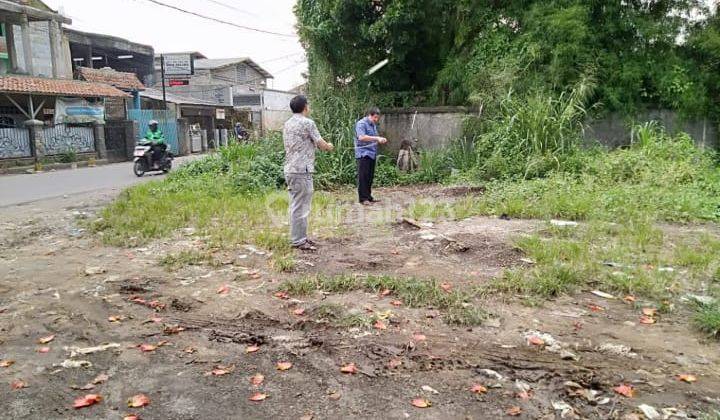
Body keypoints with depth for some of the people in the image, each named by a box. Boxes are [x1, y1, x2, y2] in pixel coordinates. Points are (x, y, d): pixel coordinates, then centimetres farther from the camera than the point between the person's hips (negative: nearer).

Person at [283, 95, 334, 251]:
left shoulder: (288, 124, 16)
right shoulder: (307, 123, -10)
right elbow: (320, 143, -5)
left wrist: (322, 145, 26)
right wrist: (329, 146, 17)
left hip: (290, 170, 9)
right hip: (302, 170, -9)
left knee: (297, 205, 14)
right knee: (301, 206, -4)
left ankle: (300, 237, 22)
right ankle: (298, 241, 0)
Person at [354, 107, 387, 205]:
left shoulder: (373, 125, 19)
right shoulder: (361, 123, -9)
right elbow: (361, 137, -25)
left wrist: (380, 140, 13)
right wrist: (377, 138, -27)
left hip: (372, 154, 8)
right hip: (363, 154, -8)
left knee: (370, 177, 10)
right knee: (363, 177, -6)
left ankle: (368, 196, 17)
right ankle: (363, 198, -2)